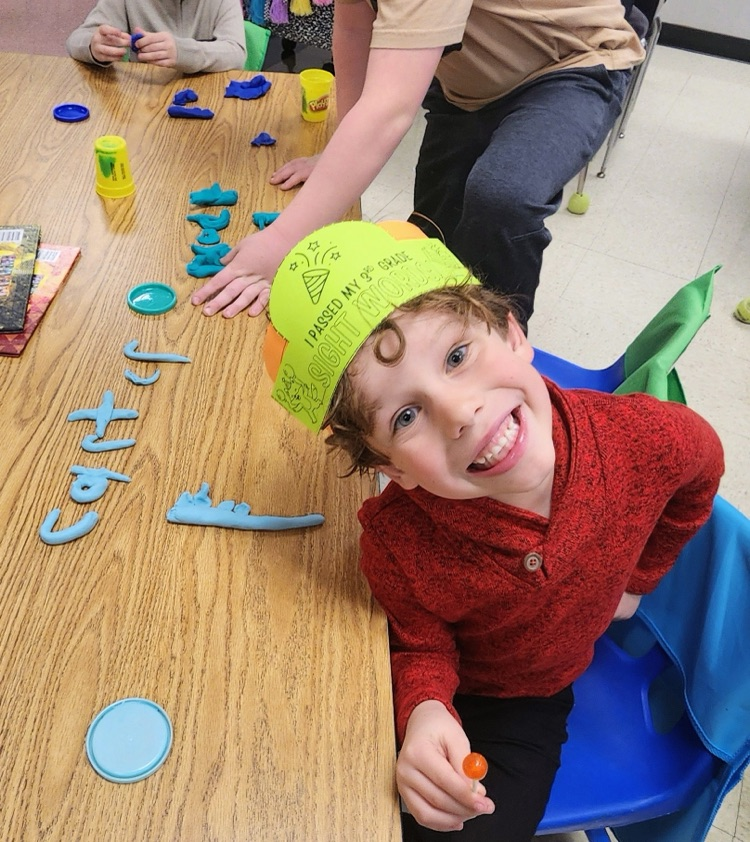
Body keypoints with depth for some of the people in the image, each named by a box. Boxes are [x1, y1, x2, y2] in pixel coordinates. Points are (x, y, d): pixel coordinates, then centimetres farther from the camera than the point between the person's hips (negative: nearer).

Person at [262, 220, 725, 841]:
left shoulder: (649, 438, -28)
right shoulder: (397, 544, -33)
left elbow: (701, 466, -2)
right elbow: (421, 649, -13)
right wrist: (423, 711, -36)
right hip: (442, 694, -1)